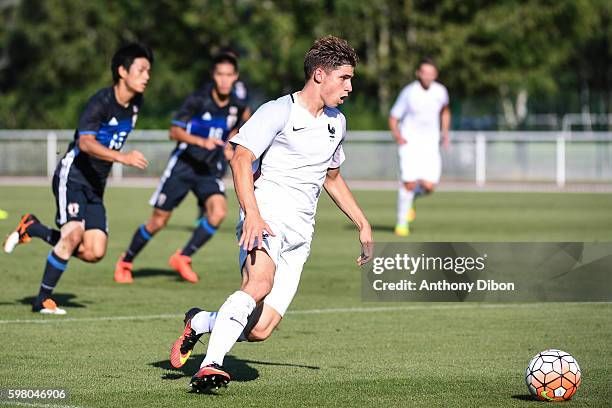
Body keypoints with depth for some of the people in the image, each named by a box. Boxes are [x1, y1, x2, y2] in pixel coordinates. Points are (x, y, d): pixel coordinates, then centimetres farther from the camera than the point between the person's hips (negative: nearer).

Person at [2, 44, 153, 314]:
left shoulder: (135, 104, 5)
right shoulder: (100, 103, -19)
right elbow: (86, 143, -34)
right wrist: (122, 157, -46)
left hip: (95, 185, 7)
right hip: (72, 177, -7)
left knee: (94, 252, -4)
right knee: (74, 233, -25)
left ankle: (32, 229, 18)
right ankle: (43, 300, -11)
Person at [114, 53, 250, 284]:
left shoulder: (238, 106, 1)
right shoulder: (198, 100, -15)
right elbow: (175, 131, -23)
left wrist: (230, 147, 10)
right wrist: (201, 141, -36)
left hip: (210, 170, 3)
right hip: (183, 166, -3)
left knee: (218, 212, -23)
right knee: (158, 221, 2)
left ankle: (183, 258, -7)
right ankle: (125, 262, 24)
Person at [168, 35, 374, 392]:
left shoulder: (336, 122, 21)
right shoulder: (278, 112, -3)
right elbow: (241, 158, -13)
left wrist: (363, 223, 33)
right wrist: (251, 213, -26)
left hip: (300, 234, 6)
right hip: (266, 216, -6)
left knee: (260, 329, -11)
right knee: (260, 281, -36)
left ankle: (199, 322, 15)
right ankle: (211, 366, -36)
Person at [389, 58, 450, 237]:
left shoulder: (440, 91, -2)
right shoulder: (409, 93, -12)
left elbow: (445, 110, 22)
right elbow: (393, 118, -4)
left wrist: (445, 133, 13)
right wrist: (397, 136, -20)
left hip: (430, 143, 3)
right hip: (409, 141, -3)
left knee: (428, 186, -9)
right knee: (409, 182, -15)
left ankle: (410, 199, 25)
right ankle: (402, 222, 0)